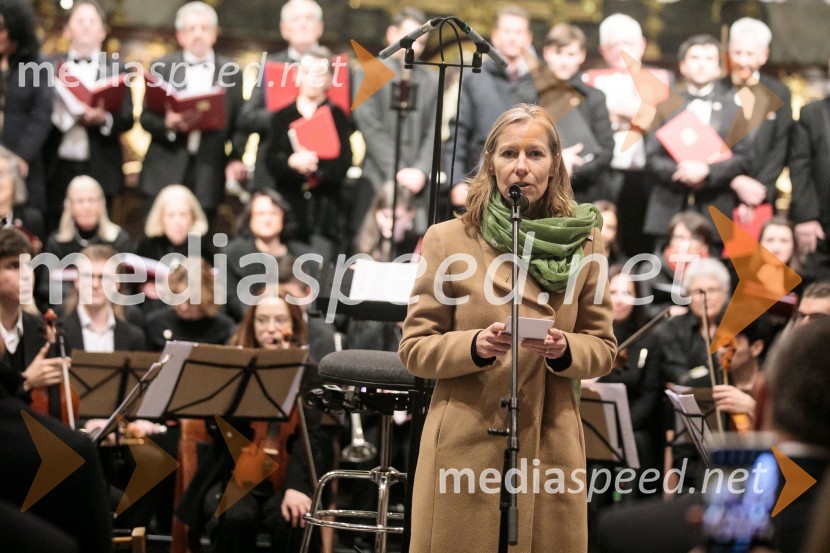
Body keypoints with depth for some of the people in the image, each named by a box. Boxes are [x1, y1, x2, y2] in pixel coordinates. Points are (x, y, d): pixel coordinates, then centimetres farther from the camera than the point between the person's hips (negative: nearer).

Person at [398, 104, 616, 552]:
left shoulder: (583, 243, 7)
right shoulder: (447, 239, 2)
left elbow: (602, 347, 11)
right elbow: (415, 348, 2)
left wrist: (564, 350, -11)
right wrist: (475, 346, -17)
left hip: (551, 450, 2)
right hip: (465, 447, -2)